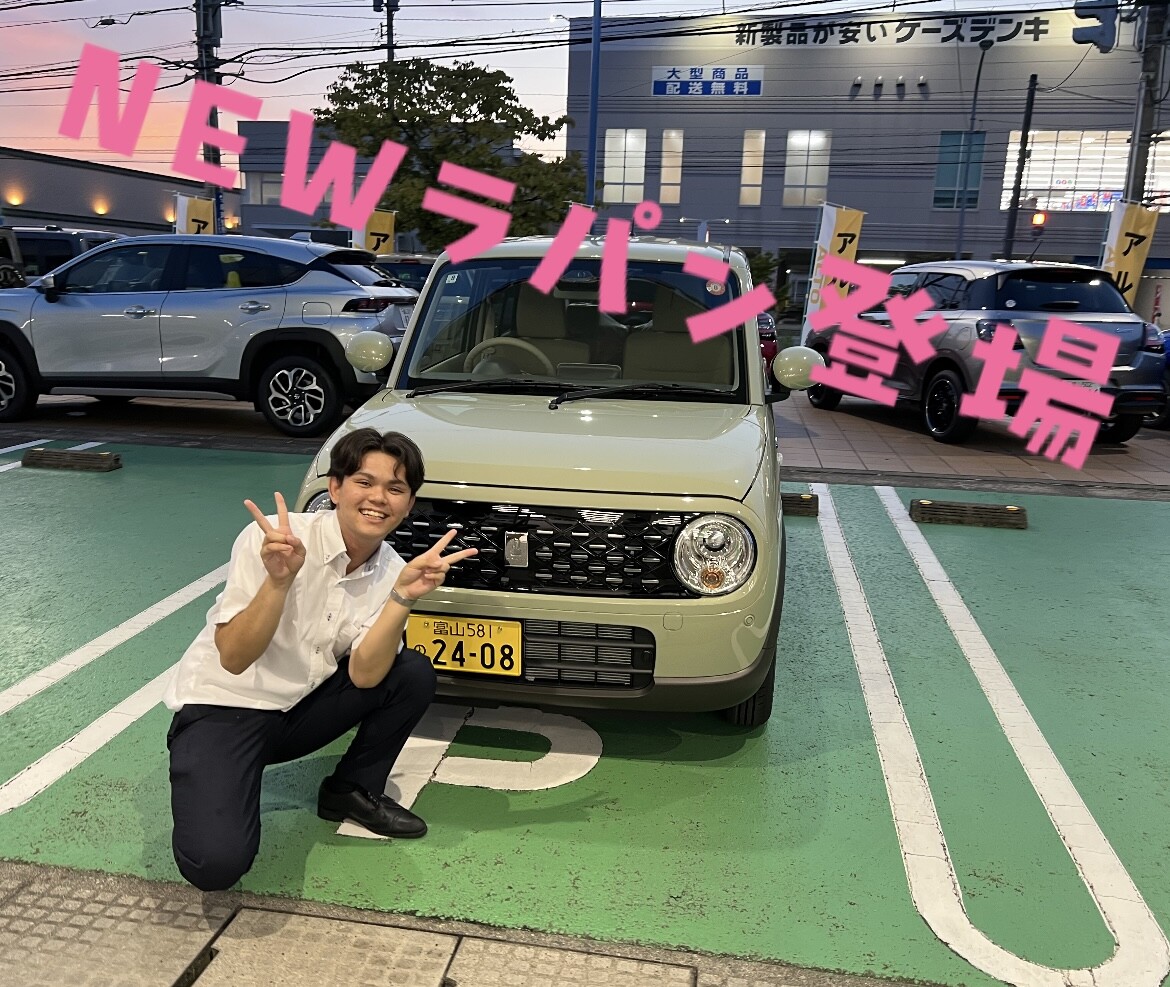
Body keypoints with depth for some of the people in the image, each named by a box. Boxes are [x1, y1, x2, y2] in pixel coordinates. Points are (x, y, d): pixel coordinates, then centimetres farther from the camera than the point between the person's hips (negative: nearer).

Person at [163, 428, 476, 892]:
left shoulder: (392, 570, -7)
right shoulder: (272, 538, -21)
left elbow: (364, 675, -17)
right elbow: (233, 659, -23)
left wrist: (403, 596, -29)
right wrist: (279, 579, -38)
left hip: (300, 711, 5)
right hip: (223, 706, -5)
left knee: (413, 674, -15)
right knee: (216, 864, -26)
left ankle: (352, 790, 7)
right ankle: (212, 792, 9)